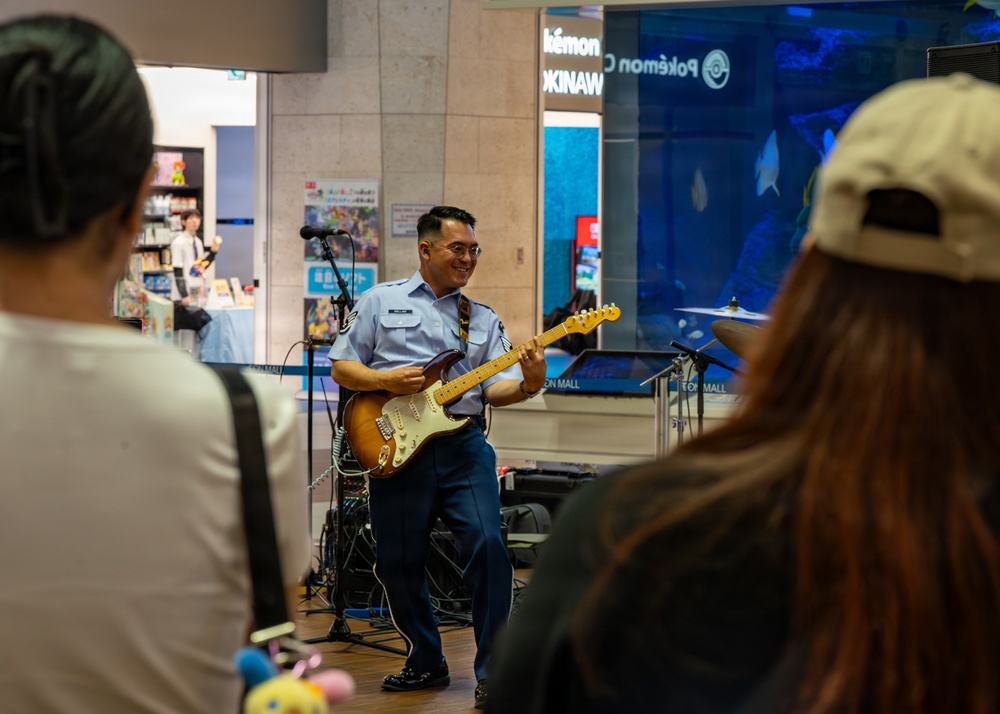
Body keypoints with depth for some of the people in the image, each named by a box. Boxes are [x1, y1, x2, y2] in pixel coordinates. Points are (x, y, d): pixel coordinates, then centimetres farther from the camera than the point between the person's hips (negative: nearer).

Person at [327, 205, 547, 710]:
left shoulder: (483, 319, 16)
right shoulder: (381, 302, 10)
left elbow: (494, 388, 5)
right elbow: (341, 366, 8)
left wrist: (527, 385, -16)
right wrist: (386, 380, -10)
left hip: (463, 444, 1)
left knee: (487, 545, -15)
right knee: (398, 562, 4)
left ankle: (492, 673, -7)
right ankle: (426, 662, 25)